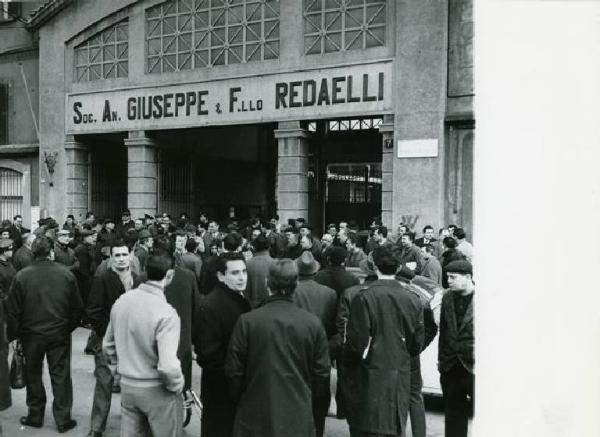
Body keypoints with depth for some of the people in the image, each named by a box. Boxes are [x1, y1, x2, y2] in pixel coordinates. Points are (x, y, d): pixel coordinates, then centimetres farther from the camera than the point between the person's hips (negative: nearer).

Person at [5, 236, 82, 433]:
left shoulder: (21, 276, -10)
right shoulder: (66, 275, -9)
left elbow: (13, 310, -7)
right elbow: (77, 308, -3)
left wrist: (13, 335, 4)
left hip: (31, 335, 0)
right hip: (60, 335, 0)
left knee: (33, 375, 17)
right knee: (60, 376, 9)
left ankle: (35, 416, 27)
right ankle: (63, 420, 14)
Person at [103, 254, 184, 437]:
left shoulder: (121, 301, -4)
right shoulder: (166, 313, -24)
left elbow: (108, 347, 9)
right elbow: (168, 366, -29)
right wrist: (177, 386, -11)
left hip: (127, 386, 6)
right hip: (157, 391, -6)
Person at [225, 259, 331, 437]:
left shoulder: (247, 321, -12)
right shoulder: (313, 323, -8)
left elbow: (234, 370, -5)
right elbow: (322, 373, 0)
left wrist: (240, 399, 13)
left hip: (255, 417, -1)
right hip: (299, 420, 1)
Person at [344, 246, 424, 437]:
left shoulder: (364, 298, -14)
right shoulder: (413, 300, -1)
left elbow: (357, 342, -12)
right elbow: (417, 344, 5)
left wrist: (349, 359, 8)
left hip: (372, 377, -4)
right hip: (401, 378, 4)